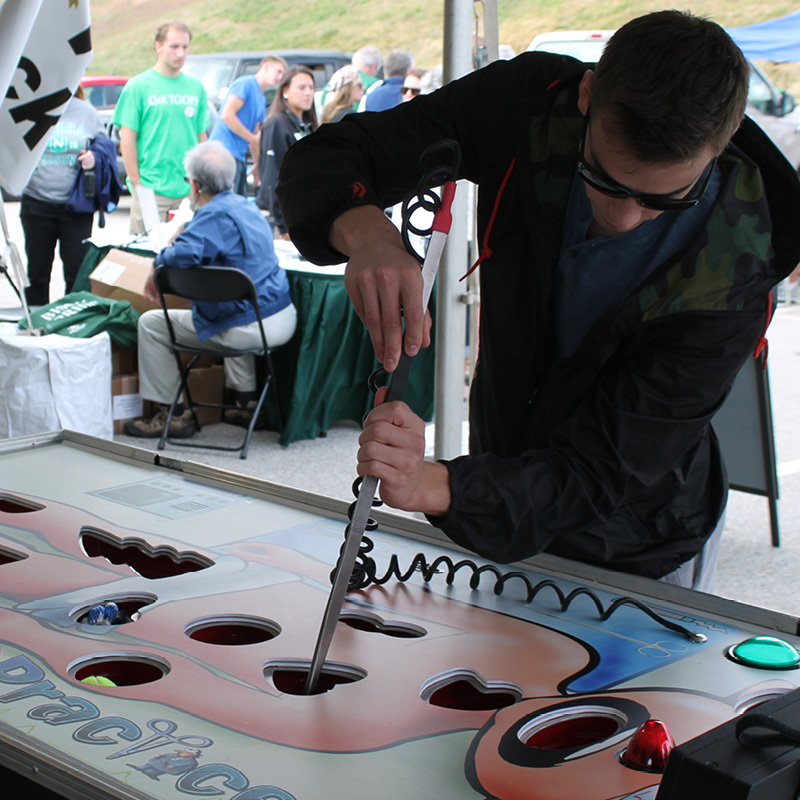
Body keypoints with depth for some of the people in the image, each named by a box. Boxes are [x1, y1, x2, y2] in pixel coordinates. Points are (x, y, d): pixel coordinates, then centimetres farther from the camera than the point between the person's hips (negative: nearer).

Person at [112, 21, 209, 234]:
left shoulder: (196, 87, 11)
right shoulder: (138, 86, -1)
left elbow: (202, 137, 14)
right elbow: (127, 137, -3)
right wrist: (136, 182, -7)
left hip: (190, 192, 4)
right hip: (151, 190, -3)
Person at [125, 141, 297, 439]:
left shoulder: (215, 215, -17)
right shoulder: (248, 206, 13)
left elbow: (184, 254, -34)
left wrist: (156, 269, -15)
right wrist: (187, 228, 30)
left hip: (252, 329, -9)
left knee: (150, 323, 3)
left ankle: (167, 413, 9)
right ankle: (247, 401, 40)